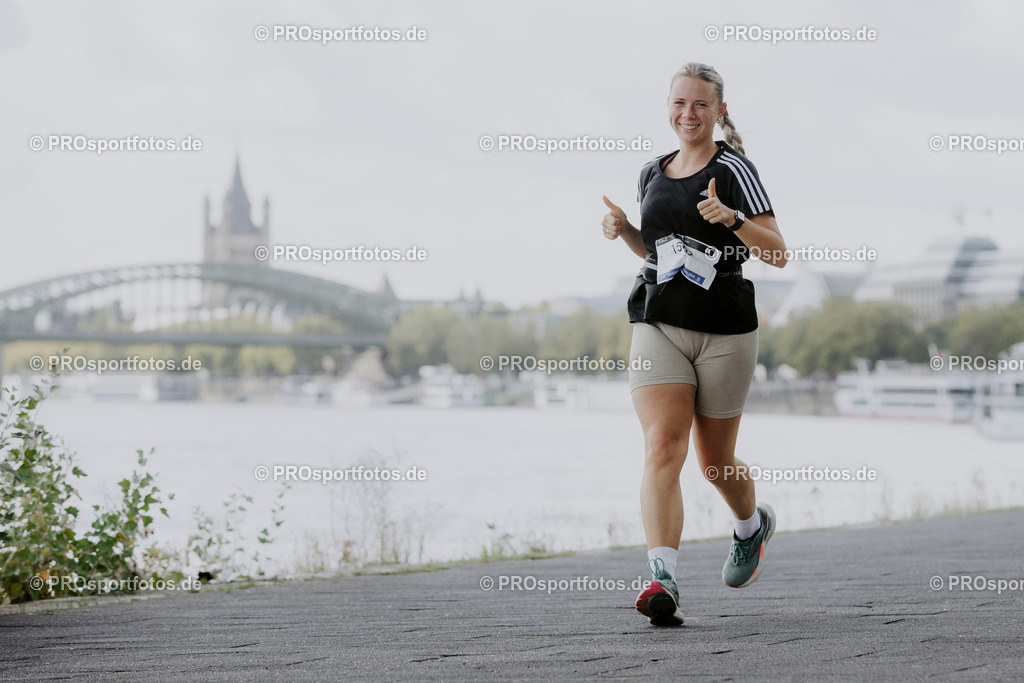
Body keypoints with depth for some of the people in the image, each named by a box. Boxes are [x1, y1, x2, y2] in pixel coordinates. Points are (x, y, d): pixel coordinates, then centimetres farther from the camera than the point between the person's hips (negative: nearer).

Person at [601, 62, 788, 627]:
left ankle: (752, 524, 45)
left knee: (715, 462, 10)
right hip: (658, 326, 3)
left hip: (724, 331, -3)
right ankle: (662, 581, -27)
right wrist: (624, 231, 6)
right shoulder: (652, 174, 12)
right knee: (662, 448, -16)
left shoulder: (732, 171, -4)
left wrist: (731, 217, -24)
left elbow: (778, 254, -9)